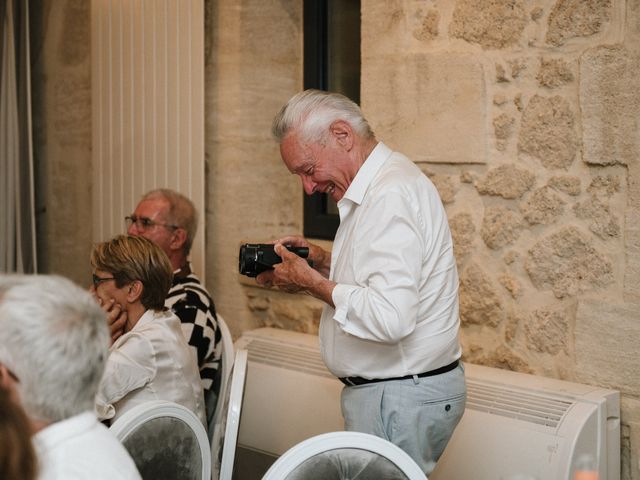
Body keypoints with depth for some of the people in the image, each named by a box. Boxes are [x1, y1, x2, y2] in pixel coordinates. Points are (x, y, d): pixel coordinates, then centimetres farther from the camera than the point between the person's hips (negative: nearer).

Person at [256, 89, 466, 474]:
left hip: (399, 398, -10)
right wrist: (327, 264, 10)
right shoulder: (378, 185, 13)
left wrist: (312, 282, -16)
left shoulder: (392, 194, -20)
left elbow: (390, 318, -29)